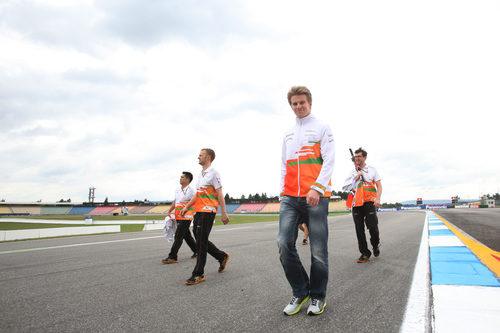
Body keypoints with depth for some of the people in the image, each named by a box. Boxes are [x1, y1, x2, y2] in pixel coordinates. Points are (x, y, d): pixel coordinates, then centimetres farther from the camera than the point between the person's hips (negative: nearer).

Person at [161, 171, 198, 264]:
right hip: (178, 217, 8)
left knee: (178, 236, -9)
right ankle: (197, 251, 28)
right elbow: (175, 201, 25)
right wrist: (169, 211, 20)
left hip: (186, 218, -8)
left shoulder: (190, 191, -11)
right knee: (187, 236, 15)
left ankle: (172, 257, -6)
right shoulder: (177, 190, 13)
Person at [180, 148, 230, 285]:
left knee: (201, 242, -5)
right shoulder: (201, 174, 19)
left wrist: (223, 213, -15)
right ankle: (222, 256, 30)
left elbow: (220, 194, -12)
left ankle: (198, 274, 4)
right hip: (198, 211, 9)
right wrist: (187, 207, 16)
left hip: (207, 212, -9)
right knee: (200, 240, 14)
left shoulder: (213, 173, -8)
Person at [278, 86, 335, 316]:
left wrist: (317, 188, -15)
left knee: (318, 250, -1)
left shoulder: (322, 128, 9)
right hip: (290, 197, 4)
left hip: (316, 196, -4)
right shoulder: (288, 135, 23)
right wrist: (282, 191, 11)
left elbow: (329, 160, -2)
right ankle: (300, 292, 12)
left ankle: (318, 296, 18)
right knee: (284, 244, -7)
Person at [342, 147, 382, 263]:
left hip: (369, 202, -2)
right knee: (359, 230, 0)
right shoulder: (353, 172, 15)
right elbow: (346, 187, 7)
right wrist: (356, 177, -3)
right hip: (356, 203, 2)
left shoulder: (372, 170, 11)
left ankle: (376, 246, 21)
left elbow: (379, 185, 6)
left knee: (373, 227, -9)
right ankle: (365, 253, 8)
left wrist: (378, 199, -9)